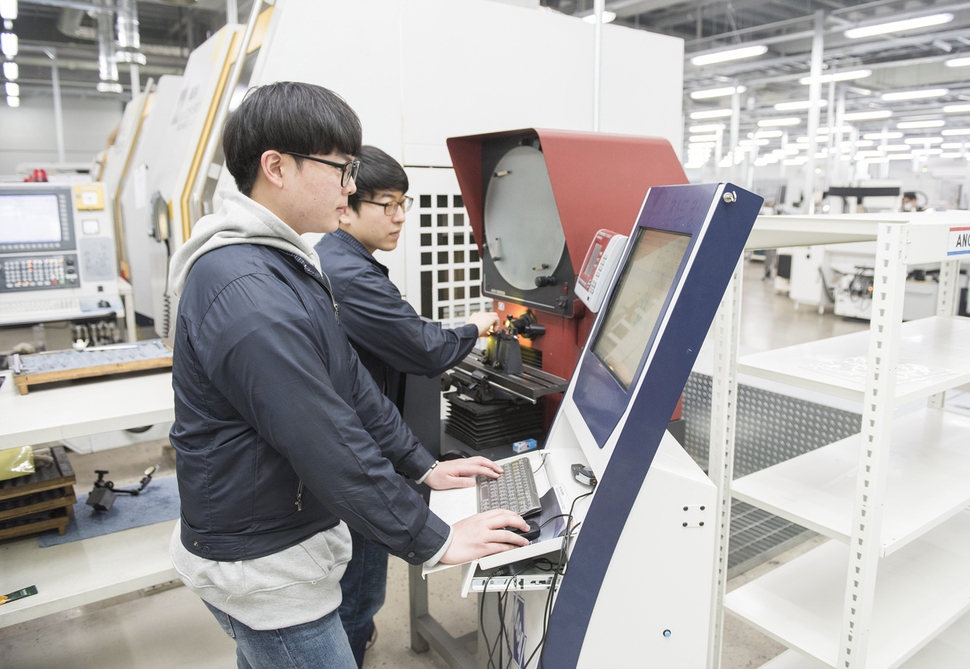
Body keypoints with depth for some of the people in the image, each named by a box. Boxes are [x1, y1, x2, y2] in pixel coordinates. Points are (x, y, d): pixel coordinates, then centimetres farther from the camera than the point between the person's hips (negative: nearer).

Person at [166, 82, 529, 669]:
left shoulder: (285, 262, 5)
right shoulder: (246, 295, -29)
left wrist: (423, 465, 9)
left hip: (273, 534, 10)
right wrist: (435, 541, -19)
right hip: (265, 569, -10)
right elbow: (330, 446, -29)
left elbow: (347, 379, 8)